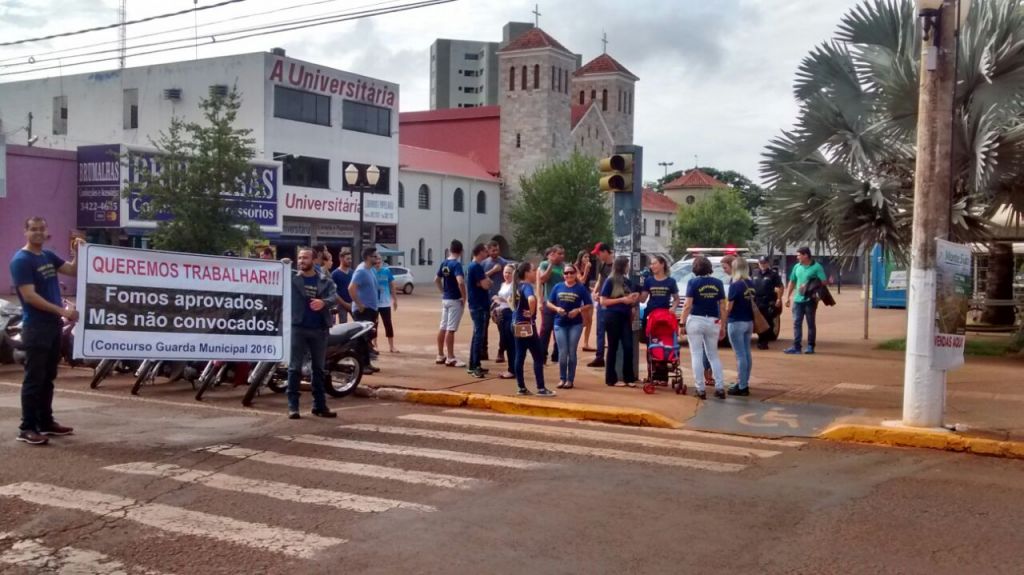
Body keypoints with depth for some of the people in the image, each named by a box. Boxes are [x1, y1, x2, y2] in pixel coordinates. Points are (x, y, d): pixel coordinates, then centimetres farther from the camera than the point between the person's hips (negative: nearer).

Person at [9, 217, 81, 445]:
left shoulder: (48, 256, 12)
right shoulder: (21, 260, -11)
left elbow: (74, 271, 18)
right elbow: (29, 296, -18)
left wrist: (77, 252, 0)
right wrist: (61, 310, -23)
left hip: (54, 325, 8)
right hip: (35, 327, -8)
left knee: (48, 378, 14)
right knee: (34, 379, -6)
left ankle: (46, 421, 22)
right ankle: (27, 428, -2)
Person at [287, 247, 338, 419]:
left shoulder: (325, 281, 6)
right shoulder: (291, 278, 4)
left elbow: (334, 296, -9)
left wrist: (323, 302, -28)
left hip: (319, 329, 2)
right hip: (298, 328, -2)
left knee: (319, 368, 10)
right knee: (295, 368, -2)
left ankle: (320, 405, 17)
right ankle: (293, 406, 2)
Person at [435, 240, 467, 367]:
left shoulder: (444, 263, 8)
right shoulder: (456, 264, -17)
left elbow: (437, 280, 18)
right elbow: (460, 282, -30)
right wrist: (464, 297, -19)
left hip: (445, 299, 8)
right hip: (455, 300, -8)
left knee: (443, 327, 12)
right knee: (451, 329, -5)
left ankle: (440, 356, 18)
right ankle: (450, 359, -1)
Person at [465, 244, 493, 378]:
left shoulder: (471, 266, 16)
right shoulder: (477, 266, -16)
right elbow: (486, 285, -20)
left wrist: (485, 280, 2)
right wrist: (487, 279, -1)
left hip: (475, 305, 10)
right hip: (480, 306, -10)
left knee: (477, 335, 14)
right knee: (479, 335, -8)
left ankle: (473, 365, 19)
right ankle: (475, 367, -8)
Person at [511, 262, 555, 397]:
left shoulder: (518, 286, 10)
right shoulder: (527, 286, -16)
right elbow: (531, 299, -38)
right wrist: (531, 313, -23)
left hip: (517, 324, 9)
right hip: (527, 325, -9)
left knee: (520, 356, 9)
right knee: (538, 357, -1)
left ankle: (522, 388, 13)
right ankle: (541, 388, 1)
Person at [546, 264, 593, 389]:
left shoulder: (581, 288, -1)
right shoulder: (558, 287, 4)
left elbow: (589, 305, 1)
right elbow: (548, 303, 7)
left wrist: (578, 310, -15)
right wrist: (556, 308, -11)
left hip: (575, 324, -1)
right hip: (560, 324, 1)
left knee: (572, 352, 3)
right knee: (563, 352, -1)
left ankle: (570, 379, 11)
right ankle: (562, 378, 12)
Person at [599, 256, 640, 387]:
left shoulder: (627, 281, 13)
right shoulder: (610, 281, -5)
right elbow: (603, 301, -9)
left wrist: (634, 299, 0)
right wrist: (622, 299, -15)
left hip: (625, 316, 5)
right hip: (613, 317, -5)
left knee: (628, 347, -2)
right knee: (613, 347, 1)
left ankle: (628, 378, 6)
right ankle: (611, 379, 8)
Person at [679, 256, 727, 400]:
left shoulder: (693, 282, -5)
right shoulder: (718, 283, 4)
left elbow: (688, 305, -10)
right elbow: (722, 307, 5)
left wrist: (682, 324, -5)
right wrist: (723, 326, 11)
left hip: (695, 321, -3)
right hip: (713, 322, 3)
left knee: (697, 355, 3)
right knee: (713, 355, 15)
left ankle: (701, 389, 3)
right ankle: (720, 387, 10)